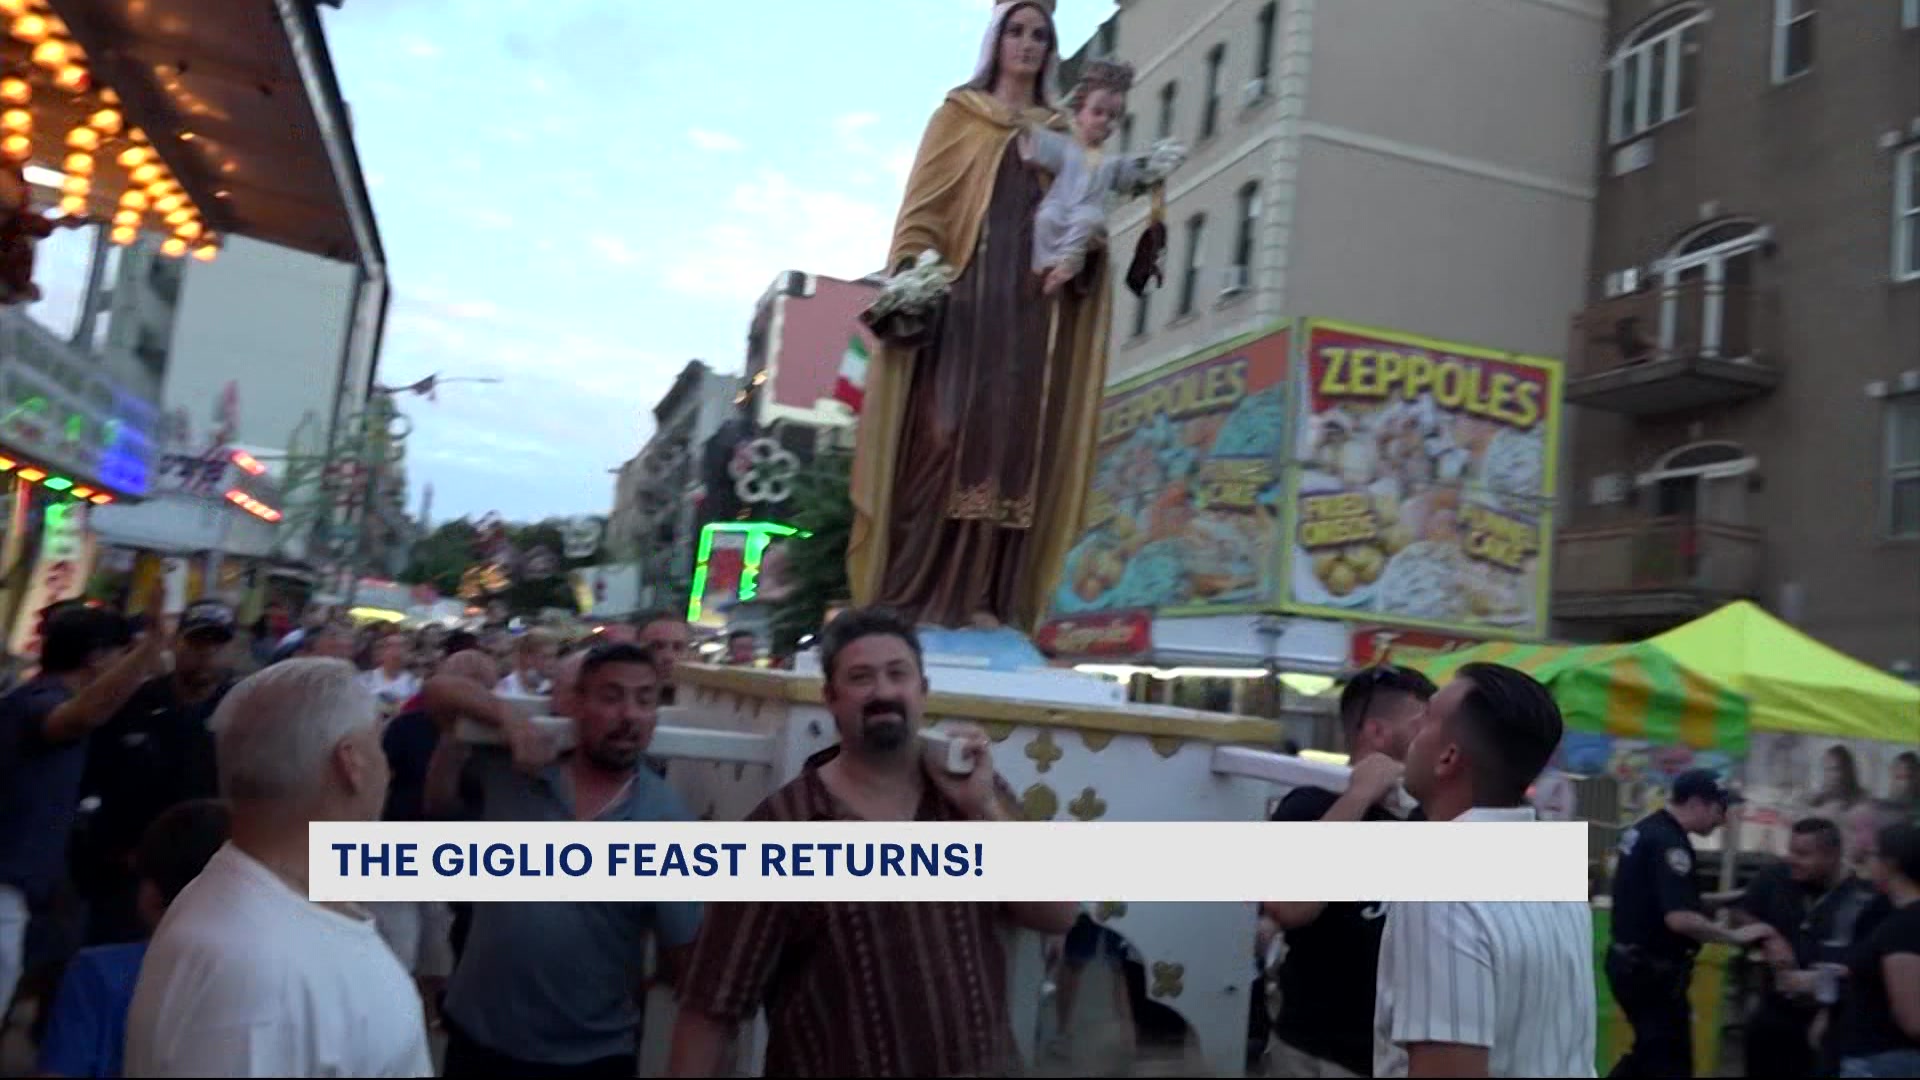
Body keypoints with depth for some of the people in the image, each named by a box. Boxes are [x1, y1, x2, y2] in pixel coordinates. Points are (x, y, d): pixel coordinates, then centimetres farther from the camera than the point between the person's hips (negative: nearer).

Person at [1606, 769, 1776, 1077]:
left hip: (1633, 962, 10)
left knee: (1649, 1054, 21)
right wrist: (1737, 935, -20)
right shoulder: (1668, 843, -21)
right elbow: (1679, 918, -30)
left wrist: (1708, 904, 20)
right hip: (1652, 971, -10)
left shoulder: (1645, 830, 10)